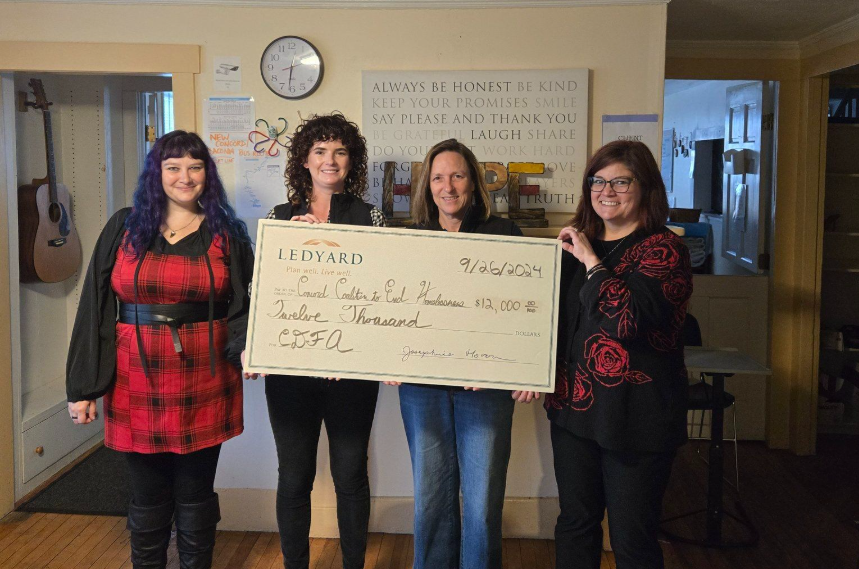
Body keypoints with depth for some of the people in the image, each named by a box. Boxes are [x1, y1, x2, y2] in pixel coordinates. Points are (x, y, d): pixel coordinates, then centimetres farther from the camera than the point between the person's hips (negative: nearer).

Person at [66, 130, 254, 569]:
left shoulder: (226, 234, 4)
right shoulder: (124, 228, 4)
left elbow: (242, 308, 4)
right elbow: (95, 309, 3)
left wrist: (244, 347, -18)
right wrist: (83, 387, 0)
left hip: (203, 388, 0)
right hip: (137, 383, 1)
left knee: (196, 497, 11)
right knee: (148, 498, 12)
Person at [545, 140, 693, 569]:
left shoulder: (663, 249, -10)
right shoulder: (577, 243, 11)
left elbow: (630, 318, -25)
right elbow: (554, 317, 18)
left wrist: (592, 262, -16)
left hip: (635, 416, -6)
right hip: (574, 405, 6)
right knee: (575, 523, 16)